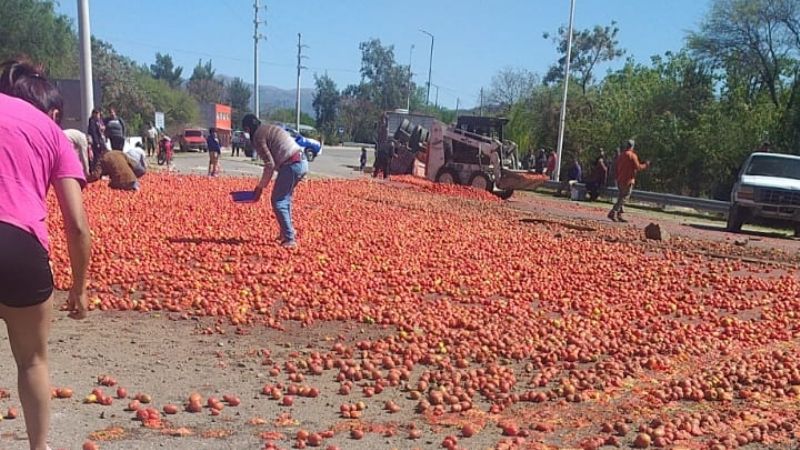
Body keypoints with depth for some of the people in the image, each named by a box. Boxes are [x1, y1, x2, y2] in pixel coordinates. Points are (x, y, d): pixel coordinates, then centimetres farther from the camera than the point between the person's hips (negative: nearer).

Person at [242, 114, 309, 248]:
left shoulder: (258, 136, -3)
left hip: (292, 165, -9)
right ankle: (288, 232, 31)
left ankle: (289, 239, -5)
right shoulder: (271, 128, 24)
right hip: (302, 162, 9)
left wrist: (260, 187, -2)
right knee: (285, 198, 23)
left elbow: (270, 164, -10)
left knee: (278, 202, -2)